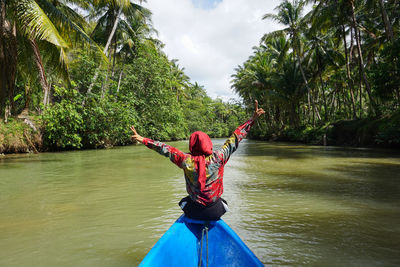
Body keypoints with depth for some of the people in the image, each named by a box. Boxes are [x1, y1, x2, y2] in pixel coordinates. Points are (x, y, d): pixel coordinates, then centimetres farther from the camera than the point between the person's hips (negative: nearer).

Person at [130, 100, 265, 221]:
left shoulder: (186, 161, -14)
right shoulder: (217, 158, -15)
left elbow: (166, 149, -6)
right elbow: (235, 139, -10)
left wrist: (143, 140, 4)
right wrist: (252, 120, -4)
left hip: (193, 212, 0)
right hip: (215, 212, 0)